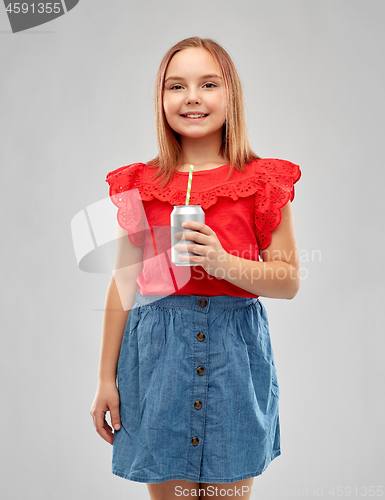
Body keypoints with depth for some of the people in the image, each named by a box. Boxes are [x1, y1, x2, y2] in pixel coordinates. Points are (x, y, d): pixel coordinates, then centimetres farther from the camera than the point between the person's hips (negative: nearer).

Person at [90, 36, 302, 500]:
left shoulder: (262, 181, 0)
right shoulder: (138, 184, 3)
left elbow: (290, 280, 0)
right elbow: (123, 284, 7)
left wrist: (225, 264, -18)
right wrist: (106, 378, 8)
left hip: (234, 346, -1)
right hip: (156, 347, 1)